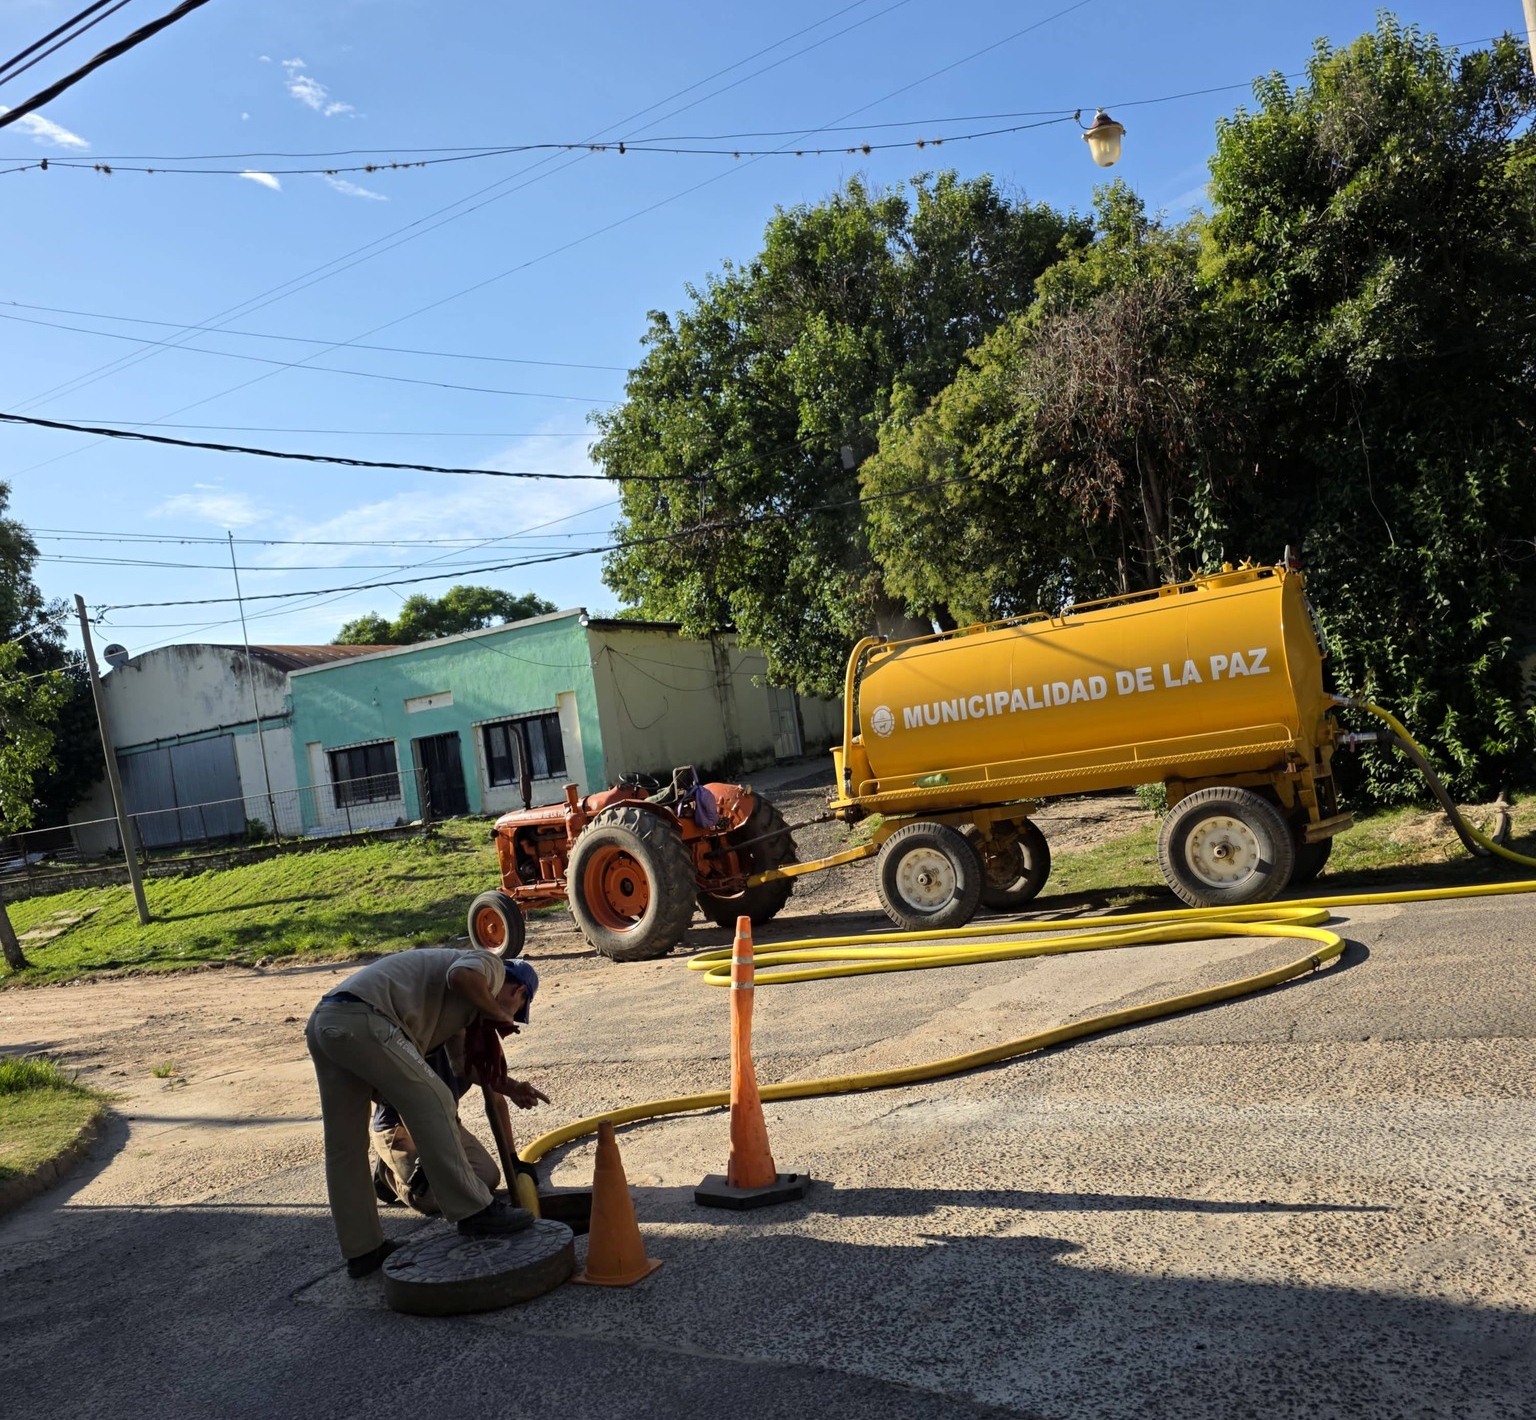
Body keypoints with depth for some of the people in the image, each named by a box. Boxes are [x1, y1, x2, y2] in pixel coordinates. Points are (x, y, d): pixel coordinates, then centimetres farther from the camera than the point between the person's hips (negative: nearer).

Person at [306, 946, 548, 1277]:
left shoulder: (455, 1010, 34)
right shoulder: (490, 965, 6)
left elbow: (463, 1063, 41)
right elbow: (462, 976, -18)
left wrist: (510, 1087, 31)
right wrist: (499, 1014, -2)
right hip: (361, 1020, -10)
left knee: (344, 1148, 13)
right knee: (431, 1104, -4)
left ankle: (361, 1250, 22)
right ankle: (473, 1211, -1)